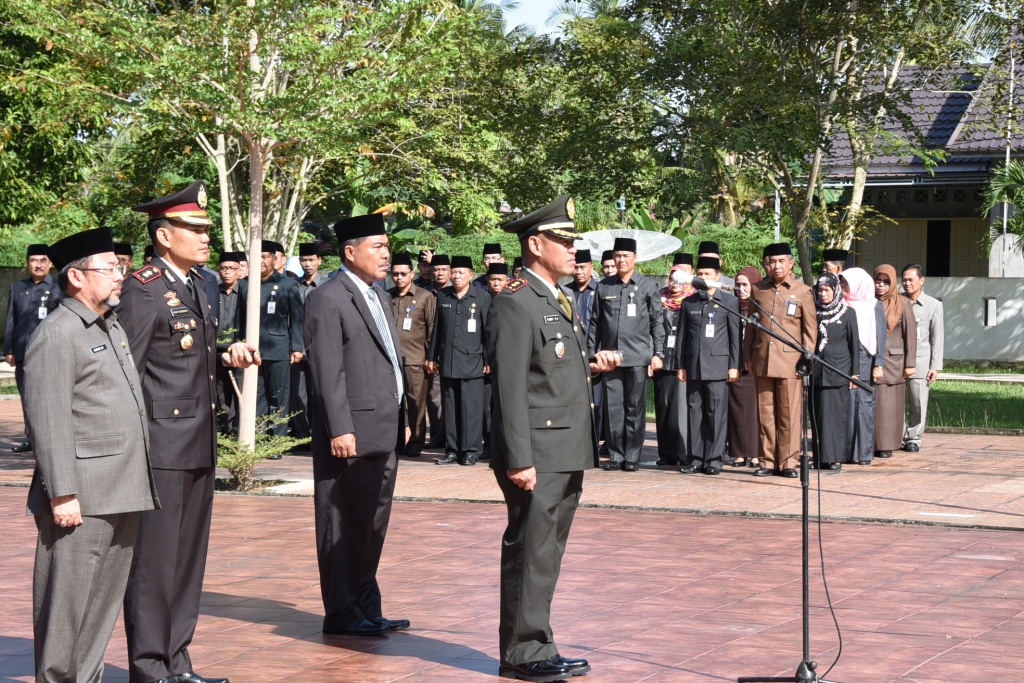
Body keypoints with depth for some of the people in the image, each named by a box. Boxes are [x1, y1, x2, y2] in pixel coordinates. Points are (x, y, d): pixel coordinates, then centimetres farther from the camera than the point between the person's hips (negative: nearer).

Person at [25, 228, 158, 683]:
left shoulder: (113, 326, 19)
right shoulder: (57, 334, -10)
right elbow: (49, 420, -16)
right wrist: (62, 494, -20)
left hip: (124, 493, 9)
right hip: (81, 499, -9)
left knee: (105, 597, 14)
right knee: (66, 601, -2)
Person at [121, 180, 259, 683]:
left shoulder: (194, 285, 14)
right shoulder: (144, 289, -13)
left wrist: (227, 356, 5)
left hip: (198, 447, 9)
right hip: (162, 447, -9)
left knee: (188, 559, 14)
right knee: (154, 561, -1)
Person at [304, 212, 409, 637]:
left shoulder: (379, 298, 18)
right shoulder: (328, 299, -11)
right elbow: (327, 371, -17)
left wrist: (400, 419, 18)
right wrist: (340, 429, -21)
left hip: (383, 433, 9)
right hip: (351, 434, -9)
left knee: (373, 524, 14)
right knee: (345, 524, -1)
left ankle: (366, 609, 23)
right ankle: (342, 614, 6)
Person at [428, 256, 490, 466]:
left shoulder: (482, 297, 1)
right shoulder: (442, 296, 10)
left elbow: (488, 330, 0)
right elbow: (436, 328, 14)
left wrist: (488, 360, -3)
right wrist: (432, 357, 12)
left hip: (472, 363, -3)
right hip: (447, 362, 4)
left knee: (471, 407, -3)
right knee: (450, 407, 7)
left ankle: (471, 450, 4)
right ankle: (452, 450, 13)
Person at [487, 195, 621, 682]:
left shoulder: (560, 302, 18)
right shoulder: (516, 303, -14)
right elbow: (511, 386, -18)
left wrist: (593, 366, 7)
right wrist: (519, 459, -22)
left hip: (566, 454, 10)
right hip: (537, 453, -10)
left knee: (546, 554, 15)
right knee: (529, 553, -3)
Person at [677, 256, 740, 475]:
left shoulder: (729, 301, 4)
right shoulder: (689, 302, 13)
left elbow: (735, 336, 3)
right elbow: (682, 335, 13)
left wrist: (734, 365, -2)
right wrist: (680, 365, 9)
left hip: (718, 365, -3)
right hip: (694, 365, 3)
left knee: (716, 413, -4)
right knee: (695, 412, 4)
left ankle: (715, 459, 1)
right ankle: (696, 458, 8)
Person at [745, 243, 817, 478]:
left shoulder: (803, 291, 3)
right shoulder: (758, 289, 11)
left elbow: (810, 329, 3)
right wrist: (749, 357, 10)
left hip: (790, 360, -3)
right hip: (762, 360, 3)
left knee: (790, 414, -2)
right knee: (765, 414, 5)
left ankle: (789, 462, 4)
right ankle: (767, 461, 10)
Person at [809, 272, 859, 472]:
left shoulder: (847, 313, 1)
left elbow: (854, 343, 2)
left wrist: (855, 372, -1)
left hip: (839, 371, -3)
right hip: (817, 371, 3)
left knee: (837, 414, -2)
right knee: (818, 415, 3)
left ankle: (835, 458, 2)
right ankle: (820, 457, 8)